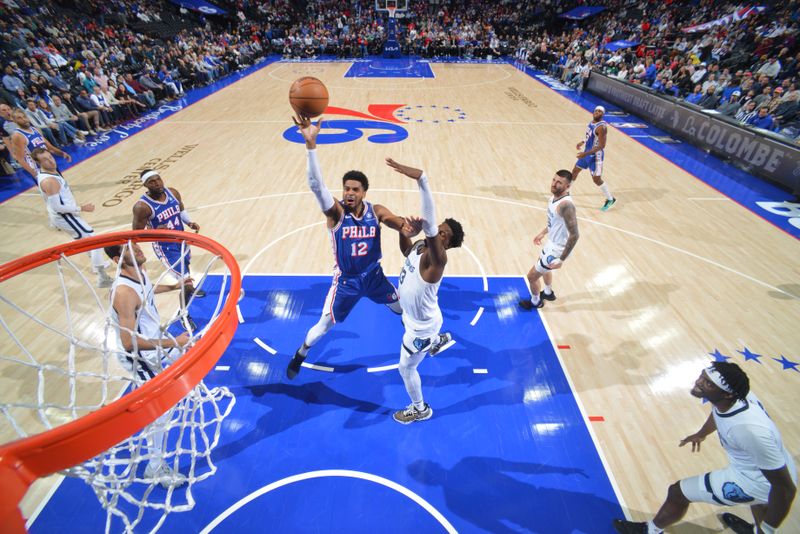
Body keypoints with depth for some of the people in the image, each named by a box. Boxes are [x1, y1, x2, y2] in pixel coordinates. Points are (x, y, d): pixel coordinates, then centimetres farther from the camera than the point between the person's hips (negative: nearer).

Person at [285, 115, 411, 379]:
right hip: (346, 280, -3)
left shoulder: (376, 211, -15)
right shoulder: (335, 211, -24)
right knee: (324, 325, 8)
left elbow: (404, 226, -18)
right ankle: (299, 356, 39)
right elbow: (316, 185, -40)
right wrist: (311, 143, -54)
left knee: (404, 308, 24)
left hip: (374, 275, 3)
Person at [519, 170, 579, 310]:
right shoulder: (555, 195, -4)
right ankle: (548, 293, 59)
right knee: (544, 268, 34)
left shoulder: (566, 205, -33)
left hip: (557, 249, -9)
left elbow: (574, 235, -32)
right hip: (552, 242, 9)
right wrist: (543, 233, 24)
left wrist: (562, 259, -29)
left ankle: (535, 302, 35)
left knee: (532, 276, 7)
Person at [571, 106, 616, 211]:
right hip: (587, 153, 9)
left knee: (597, 179, -3)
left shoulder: (601, 127, -24)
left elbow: (601, 146, -27)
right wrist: (583, 142, 16)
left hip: (596, 156, -9)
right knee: (575, 170, 17)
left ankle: (610, 199, 14)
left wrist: (585, 154, -30)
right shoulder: (592, 122, 4)